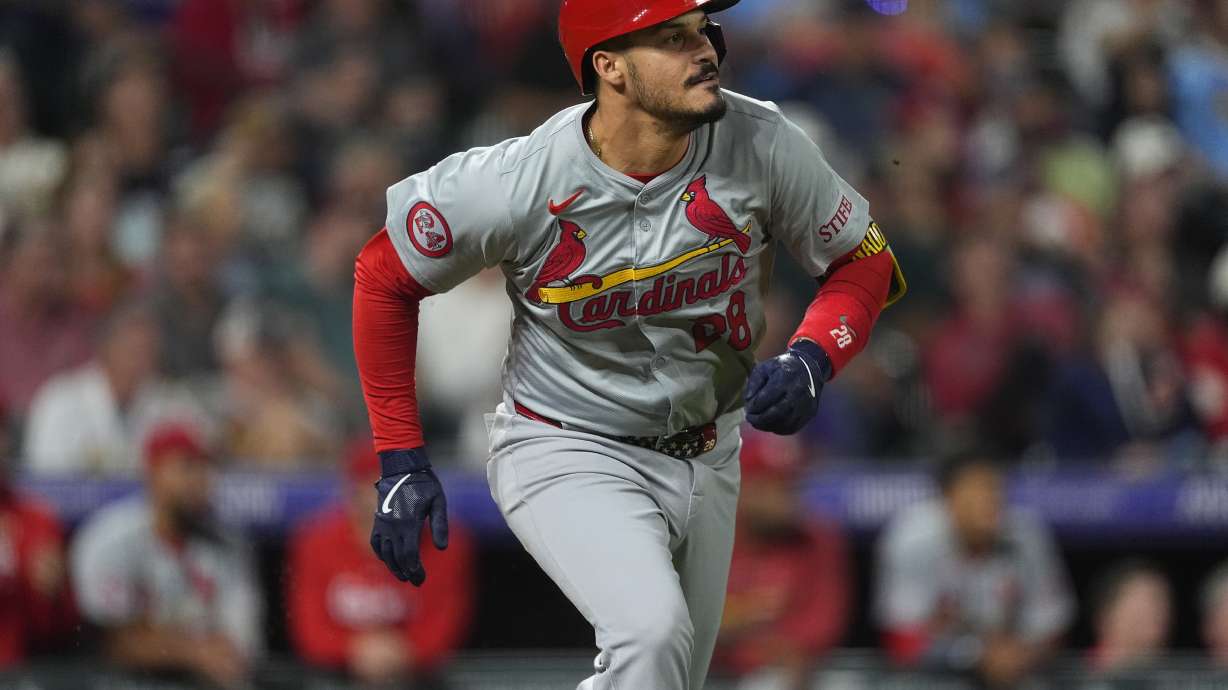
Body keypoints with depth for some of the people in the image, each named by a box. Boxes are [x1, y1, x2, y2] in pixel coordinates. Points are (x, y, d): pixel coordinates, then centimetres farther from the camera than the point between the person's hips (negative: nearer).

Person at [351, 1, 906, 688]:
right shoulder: (516, 184, -23)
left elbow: (866, 263, -2)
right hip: (566, 452, -5)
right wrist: (401, 461, -8)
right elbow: (384, 276, -7)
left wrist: (811, 361, -23)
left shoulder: (762, 146, -16)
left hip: (706, 461, 5)